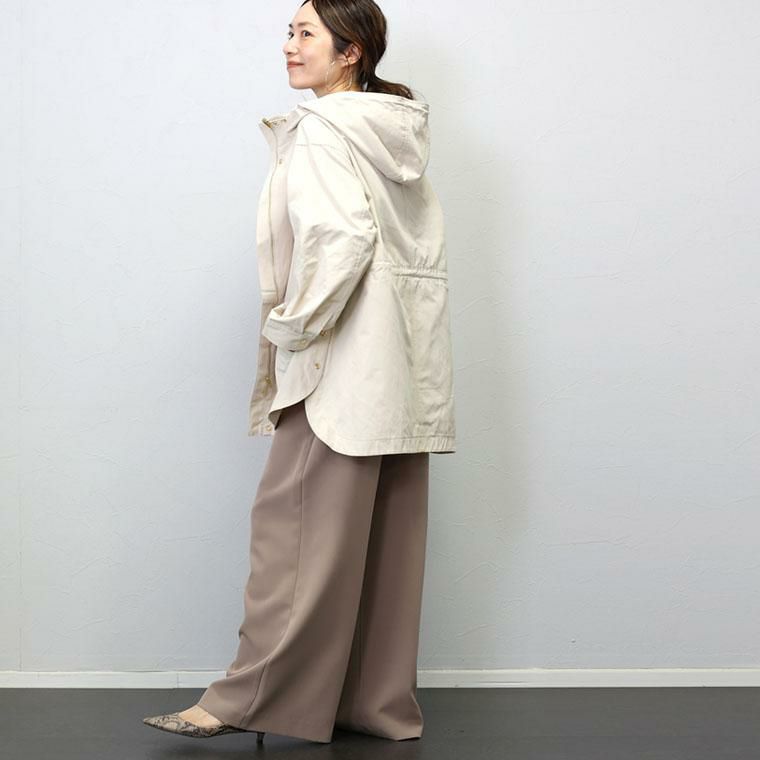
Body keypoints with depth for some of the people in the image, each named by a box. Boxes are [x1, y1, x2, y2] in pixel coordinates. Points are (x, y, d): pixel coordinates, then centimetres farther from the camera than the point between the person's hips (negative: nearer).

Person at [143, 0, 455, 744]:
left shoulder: (321, 131, -10)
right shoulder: (396, 131, 16)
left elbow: (342, 234, -24)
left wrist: (293, 324, -14)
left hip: (342, 358, -9)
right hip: (400, 365, 9)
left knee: (295, 522, -4)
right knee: (385, 536, 9)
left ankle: (251, 697, 3)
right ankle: (379, 702, 16)